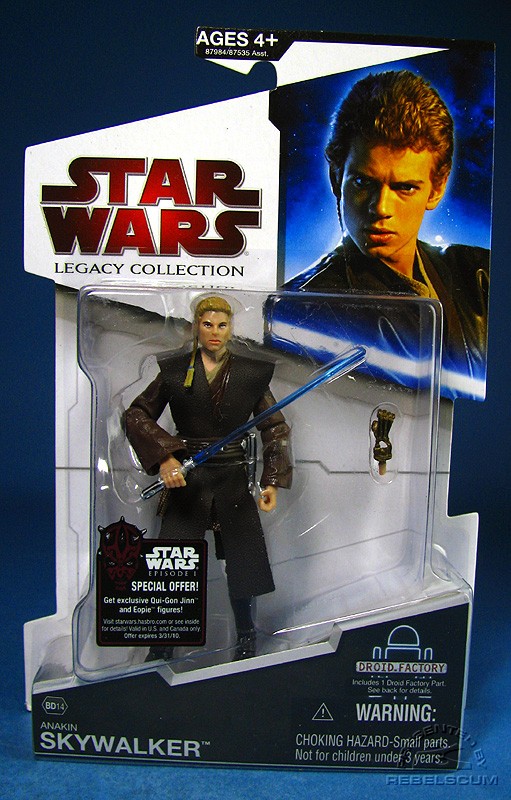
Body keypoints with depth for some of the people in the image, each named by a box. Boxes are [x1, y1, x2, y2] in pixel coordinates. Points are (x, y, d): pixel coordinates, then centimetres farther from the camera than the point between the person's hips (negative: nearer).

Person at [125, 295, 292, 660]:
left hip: (233, 479, 1)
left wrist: (272, 482, -5)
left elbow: (276, 429, 5)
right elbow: (137, 415, 1)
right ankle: (161, 647, 25)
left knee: (243, 559, 6)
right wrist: (164, 458, -13)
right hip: (186, 478, 0)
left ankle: (245, 637, 32)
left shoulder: (252, 373, 1)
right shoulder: (174, 370, 0)